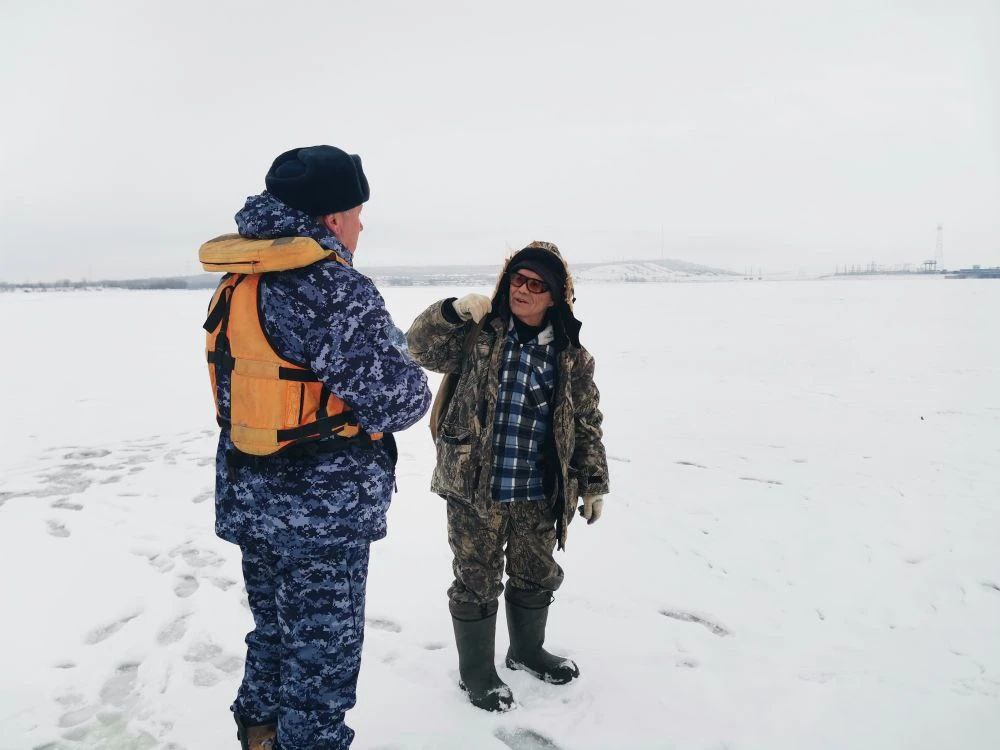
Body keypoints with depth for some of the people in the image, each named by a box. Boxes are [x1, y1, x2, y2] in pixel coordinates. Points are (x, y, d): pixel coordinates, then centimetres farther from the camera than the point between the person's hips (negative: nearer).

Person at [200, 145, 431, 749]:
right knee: (321, 652, 9)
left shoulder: (240, 279, 5)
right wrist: (418, 391, -2)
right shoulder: (333, 285, -23)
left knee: (274, 628, 27)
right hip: (322, 510, -9)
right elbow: (395, 397, -25)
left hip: (250, 496, 9)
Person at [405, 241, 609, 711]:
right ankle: (476, 672, 31)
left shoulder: (573, 358, 1)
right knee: (477, 583, 9)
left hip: (538, 498, 3)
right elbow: (421, 346, -12)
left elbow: (586, 425, 7)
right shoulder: (478, 334, -5)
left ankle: (527, 650, 47)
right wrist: (453, 311, -27)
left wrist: (594, 485, 8)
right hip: (474, 492, -3)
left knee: (537, 578, 20)